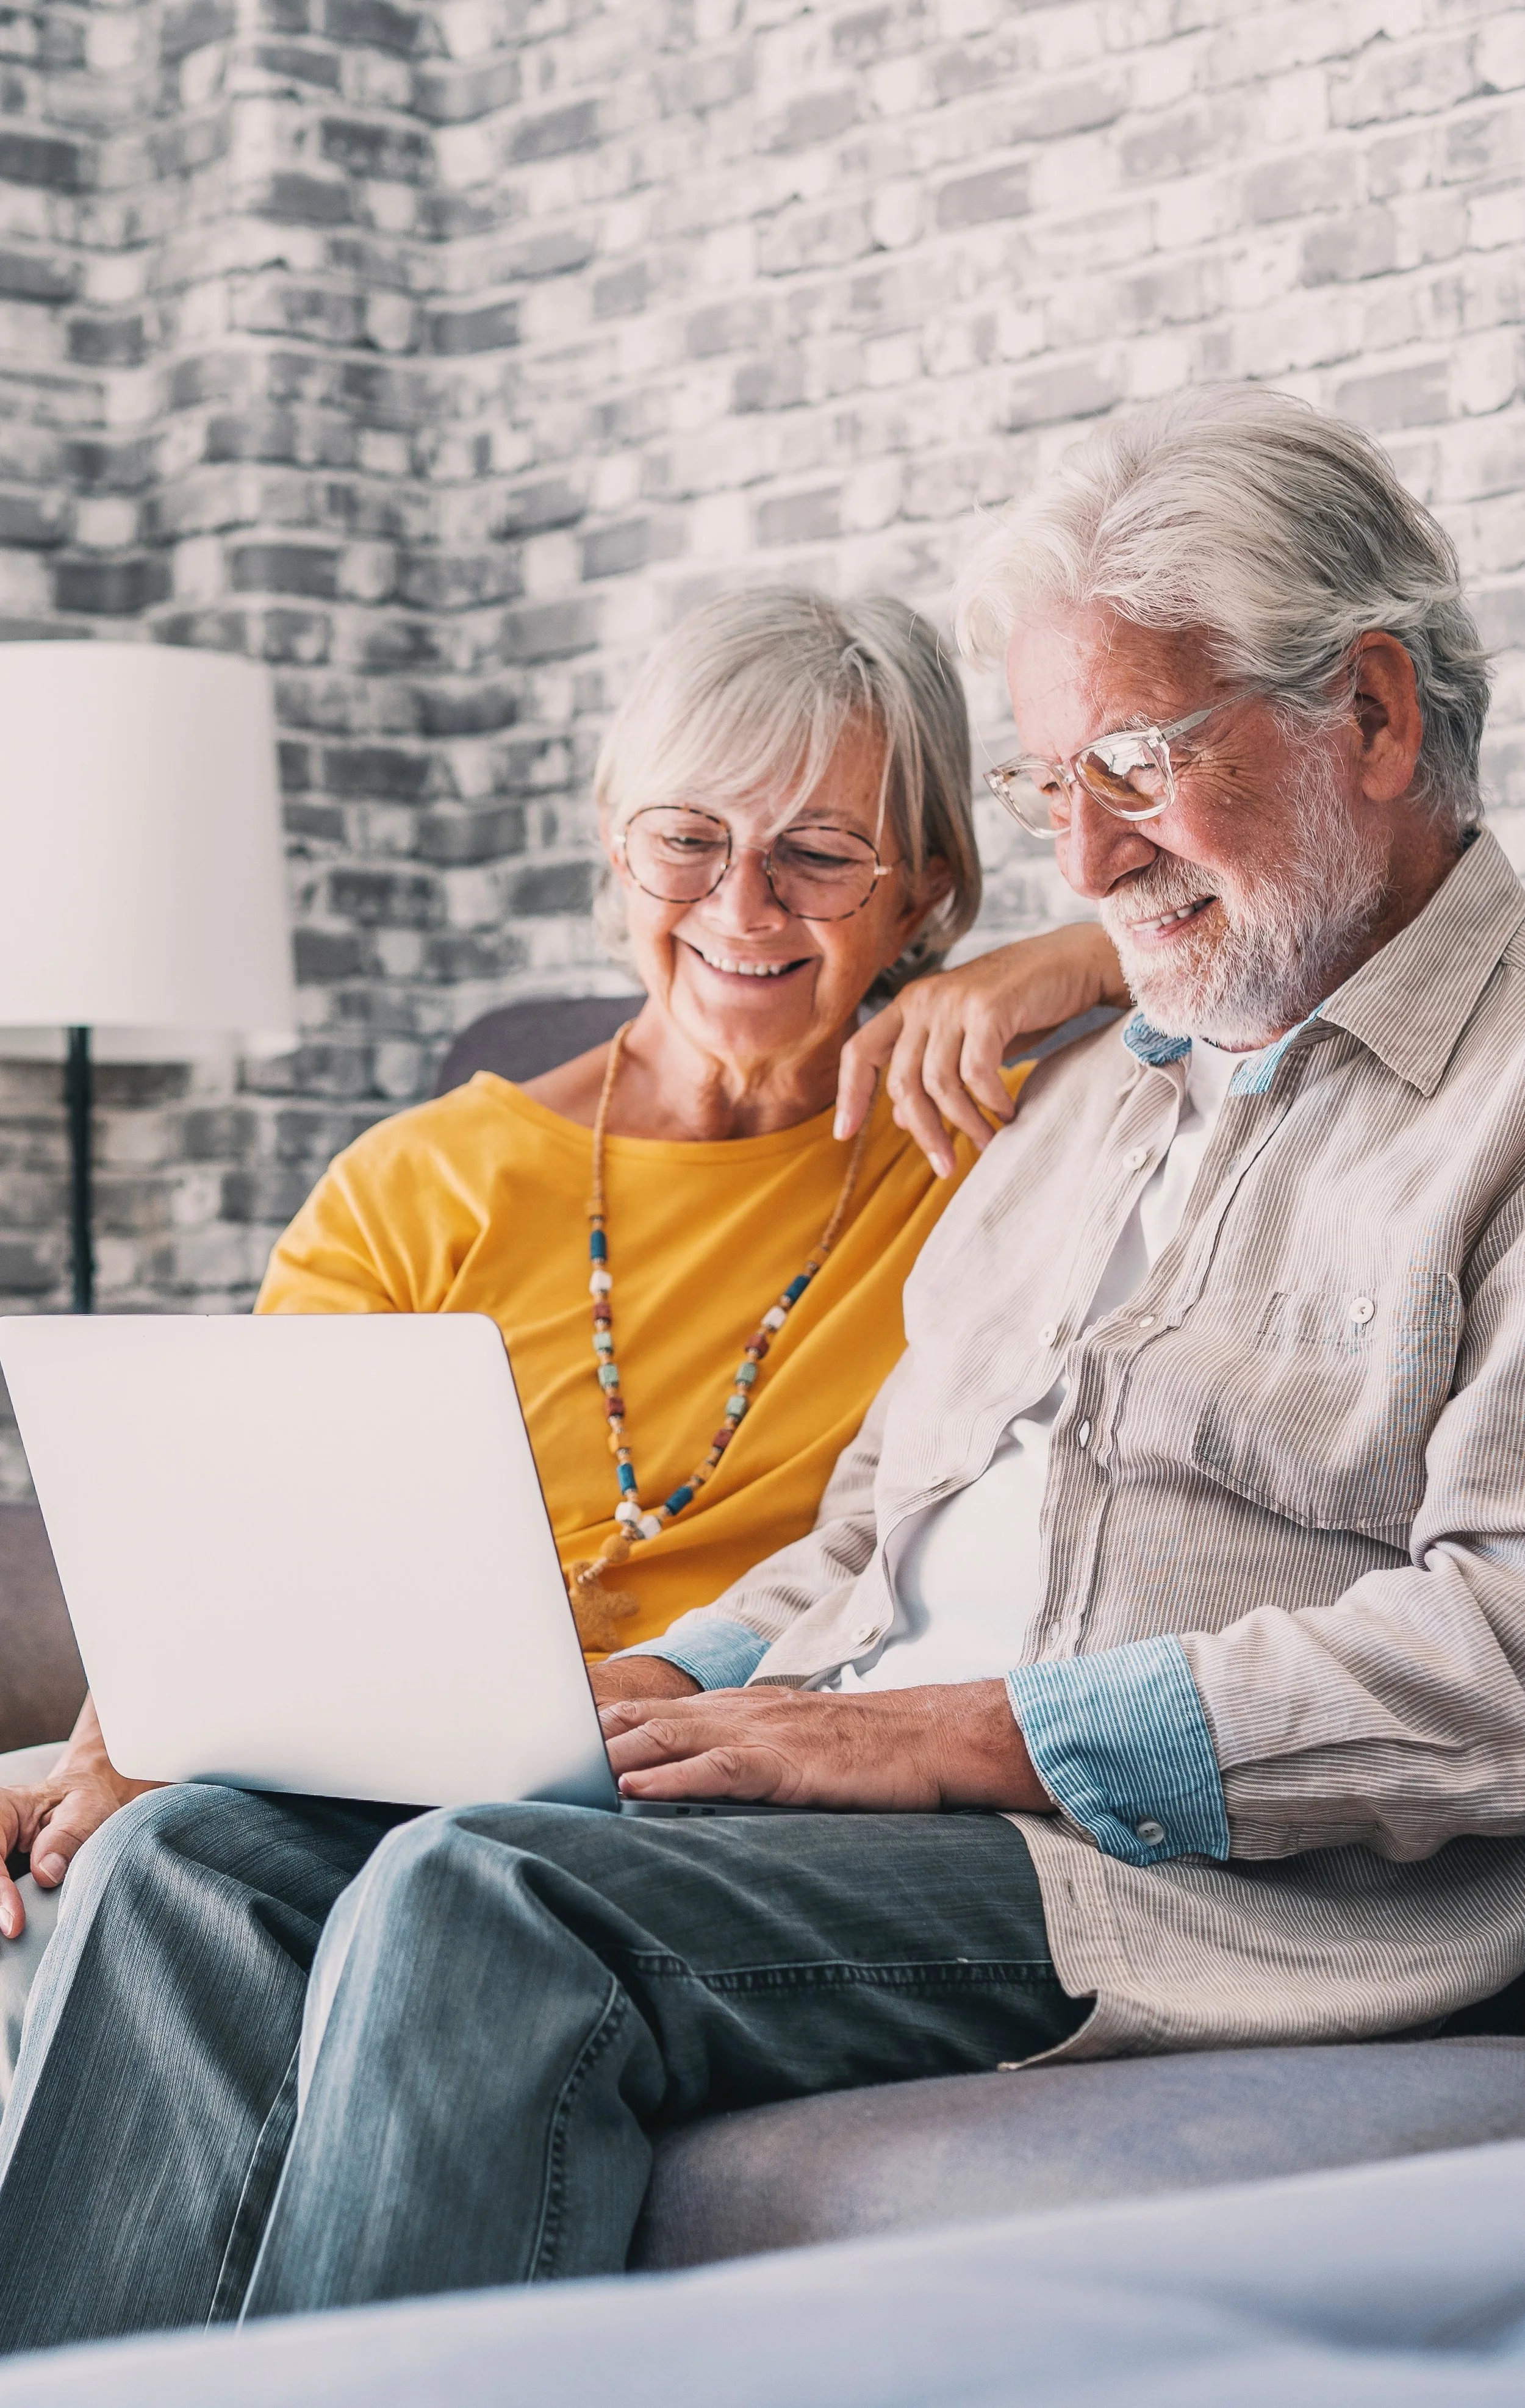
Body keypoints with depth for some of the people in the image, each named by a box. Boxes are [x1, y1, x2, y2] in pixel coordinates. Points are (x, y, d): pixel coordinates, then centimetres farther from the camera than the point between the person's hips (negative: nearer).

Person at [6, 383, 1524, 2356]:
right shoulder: (1084, 1099, 25)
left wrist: (977, 1733, -17)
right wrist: (671, 1692, 5)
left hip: (1227, 1879, -8)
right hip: (902, 1809, 8)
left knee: (478, 1904, -30)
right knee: (192, 1864, -12)